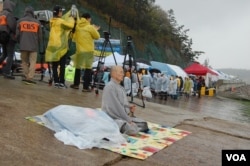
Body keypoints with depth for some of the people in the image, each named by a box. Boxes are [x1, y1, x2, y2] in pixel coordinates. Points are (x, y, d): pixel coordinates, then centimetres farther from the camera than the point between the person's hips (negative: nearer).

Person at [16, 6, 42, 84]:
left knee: (24, 62, 12)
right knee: (32, 62, -2)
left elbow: (17, 34, 4)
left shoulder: (20, 21, 5)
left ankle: (26, 77, 9)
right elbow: (39, 36, 6)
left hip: (23, 45, 1)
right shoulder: (37, 22, 4)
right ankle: (30, 78, -11)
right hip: (33, 46, -1)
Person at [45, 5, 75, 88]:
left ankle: (56, 81, 6)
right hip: (61, 46, -7)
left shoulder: (52, 21, 11)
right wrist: (71, 19, 6)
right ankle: (61, 82, -3)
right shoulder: (60, 21, -12)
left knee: (54, 65, 6)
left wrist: (70, 12, 23)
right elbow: (71, 25, -12)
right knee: (62, 65, -2)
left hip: (53, 46, 7)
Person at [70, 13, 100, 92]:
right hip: (88, 51, -5)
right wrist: (95, 30, 16)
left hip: (79, 50, 5)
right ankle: (86, 87, -4)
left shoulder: (77, 26, 6)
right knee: (88, 68, -1)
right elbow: (97, 36, -1)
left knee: (78, 67, 16)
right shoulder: (90, 27, -8)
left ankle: (76, 84, 25)